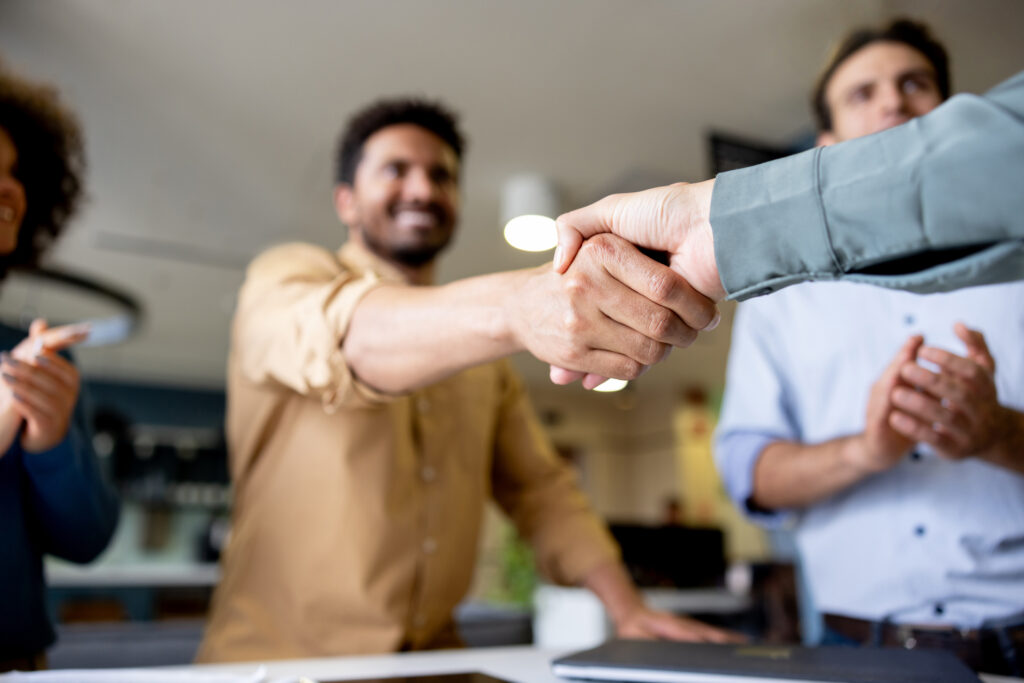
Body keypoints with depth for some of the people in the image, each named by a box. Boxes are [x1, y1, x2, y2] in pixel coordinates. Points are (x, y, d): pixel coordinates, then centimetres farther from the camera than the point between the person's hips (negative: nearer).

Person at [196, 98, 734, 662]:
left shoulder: (483, 351, 15)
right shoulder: (287, 275, -2)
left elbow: (538, 485, 12)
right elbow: (345, 339, -23)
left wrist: (627, 607, -1)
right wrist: (516, 304, -40)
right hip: (279, 654, -3)